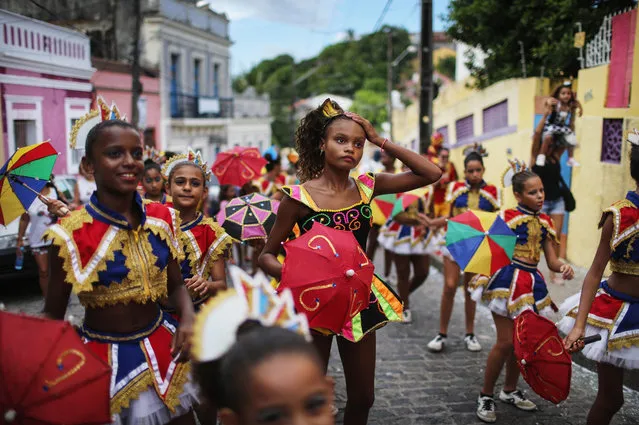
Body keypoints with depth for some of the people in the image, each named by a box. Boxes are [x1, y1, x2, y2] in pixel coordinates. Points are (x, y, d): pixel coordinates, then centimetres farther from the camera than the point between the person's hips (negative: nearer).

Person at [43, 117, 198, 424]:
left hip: (162, 346, 4)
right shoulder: (72, 234, -18)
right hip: (103, 356, -4)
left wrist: (188, 317, -13)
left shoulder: (162, 218, -5)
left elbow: (175, 285, 5)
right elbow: (53, 316, -8)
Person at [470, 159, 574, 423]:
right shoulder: (508, 218, -10)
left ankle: (510, 390, 34)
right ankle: (486, 396, 11)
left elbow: (552, 261, 8)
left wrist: (563, 267, -13)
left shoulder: (544, 222, 8)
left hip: (531, 282, 6)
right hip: (509, 279, -6)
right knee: (506, 342, -6)